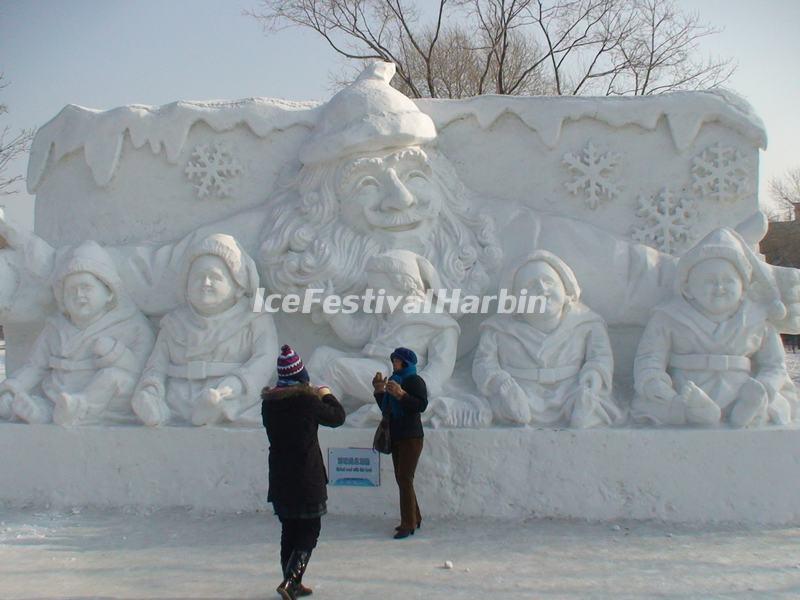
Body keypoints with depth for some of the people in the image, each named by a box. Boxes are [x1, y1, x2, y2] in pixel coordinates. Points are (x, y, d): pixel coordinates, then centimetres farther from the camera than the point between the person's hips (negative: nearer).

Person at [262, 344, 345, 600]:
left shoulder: (269, 402, 2)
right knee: (309, 531, 4)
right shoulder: (307, 400, -14)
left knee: (289, 530, 16)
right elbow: (337, 417, -1)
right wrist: (327, 395, 16)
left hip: (279, 478, 6)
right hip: (307, 479, -6)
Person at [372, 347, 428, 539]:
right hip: (396, 437, 9)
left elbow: (422, 405, -22)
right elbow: (385, 408, 21)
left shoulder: (415, 381, -8)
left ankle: (408, 525, -10)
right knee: (401, 479, 11)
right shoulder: (395, 380, 17)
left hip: (411, 438, -9)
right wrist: (379, 391, 7)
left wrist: (401, 394, -30)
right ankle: (414, 518, 20)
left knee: (405, 480, -12)